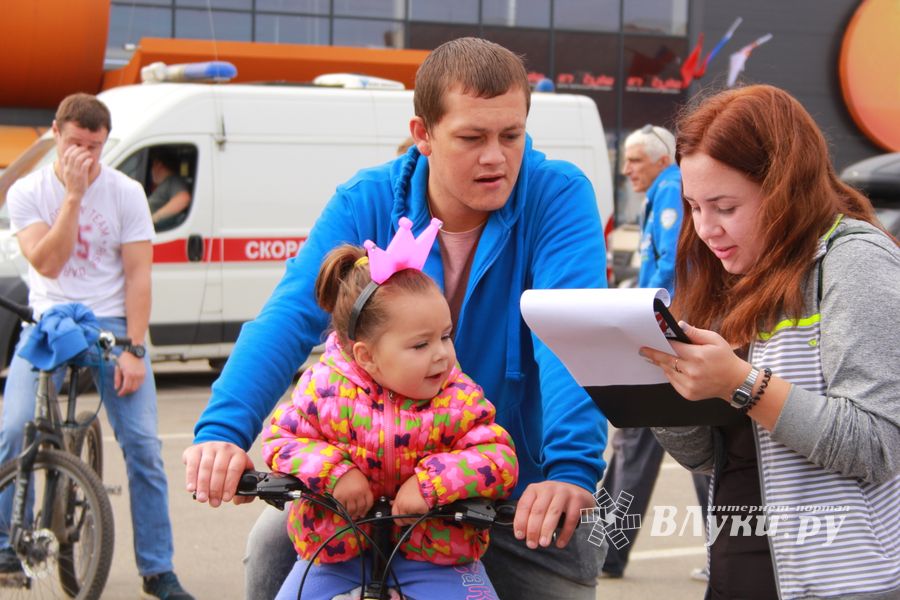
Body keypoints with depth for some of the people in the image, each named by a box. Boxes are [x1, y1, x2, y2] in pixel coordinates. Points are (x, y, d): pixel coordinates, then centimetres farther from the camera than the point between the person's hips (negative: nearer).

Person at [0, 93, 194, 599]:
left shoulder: (126, 193, 1)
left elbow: (138, 275, -2)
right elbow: (47, 263, -12)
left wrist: (133, 349, -11)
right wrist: (73, 196, -17)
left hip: (111, 324, 0)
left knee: (143, 444, -10)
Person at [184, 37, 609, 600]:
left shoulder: (558, 196, -15)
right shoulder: (366, 204, -10)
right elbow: (289, 317, -22)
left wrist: (573, 467, -46)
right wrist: (223, 430, -39)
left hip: (523, 490, -1)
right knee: (277, 544, -15)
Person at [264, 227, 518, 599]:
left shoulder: (459, 400, -14)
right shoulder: (324, 388, -12)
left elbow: (500, 460, -18)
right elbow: (281, 439, -6)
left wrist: (431, 483, -31)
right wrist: (334, 471, -24)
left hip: (433, 555, -1)